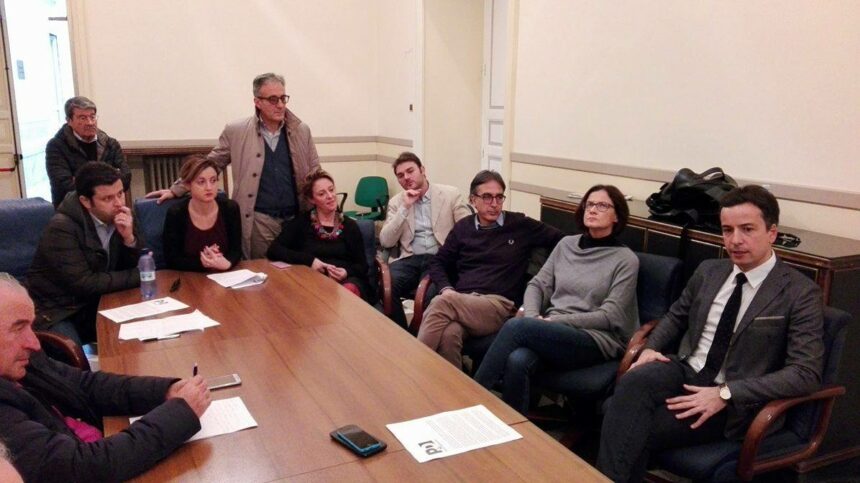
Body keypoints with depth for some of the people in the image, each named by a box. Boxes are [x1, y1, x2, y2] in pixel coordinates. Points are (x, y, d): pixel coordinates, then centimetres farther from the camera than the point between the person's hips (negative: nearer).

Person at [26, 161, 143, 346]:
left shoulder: (119, 216, -3)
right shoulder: (62, 228, -22)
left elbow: (134, 267, 1)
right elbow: (84, 284, -26)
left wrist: (129, 238, -19)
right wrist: (138, 276, -18)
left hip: (97, 305, 6)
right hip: (57, 312, -6)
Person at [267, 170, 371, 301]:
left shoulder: (350, 226, 16)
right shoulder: (301, 222, 12)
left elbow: (362, 266, 12)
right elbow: (273, 251, 2)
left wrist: (347, 272, -11)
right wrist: (309, 260, -9)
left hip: (347, 280, 2)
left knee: (349, 290, -36)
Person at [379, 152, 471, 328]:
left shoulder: (451, 194, 6)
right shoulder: (396, 202, 13)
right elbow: (386, 242, 2)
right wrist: (405, 207, -6)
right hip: (409, 259, 2)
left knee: (431, 294, -34)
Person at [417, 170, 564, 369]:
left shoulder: (520, 224, 10)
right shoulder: (463, 227, 19)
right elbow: (438, 263, 22)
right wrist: (447, 289, -1)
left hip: (500, 305, -2)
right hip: (461, 302, 3)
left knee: (441, 303, -33)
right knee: (449, 334, -36)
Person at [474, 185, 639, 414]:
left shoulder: (626, 259, 1)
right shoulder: (566, 244, 16)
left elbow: (610, 316, -6)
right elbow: (537, 285, 13)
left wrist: (554, 320, -12)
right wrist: (532, 317, -9)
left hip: (596, 340, -4)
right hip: (553, 333, 4)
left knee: (516, 326, -30)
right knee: (517, 360, -33)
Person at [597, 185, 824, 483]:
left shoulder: (801, 293, -7)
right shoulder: (708, 271, 10)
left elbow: (806, 374, -14)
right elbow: (676, 316, 24)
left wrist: (725, 394, -22)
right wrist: (651, 348, 1)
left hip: (735, 402, -4)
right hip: (685, 372, 5)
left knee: (636, 429, -29)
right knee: (634, 382, -31)